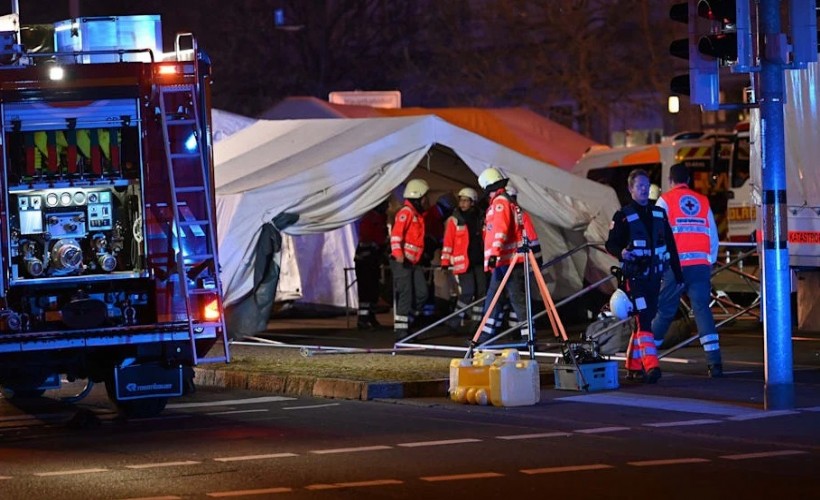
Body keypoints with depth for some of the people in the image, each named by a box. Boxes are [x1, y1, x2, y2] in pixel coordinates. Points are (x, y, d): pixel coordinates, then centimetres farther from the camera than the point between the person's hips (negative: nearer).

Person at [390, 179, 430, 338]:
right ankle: (401, 331, -7)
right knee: (405, 296, -10)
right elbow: (396, 234, -22)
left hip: (413, 262, 9)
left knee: (421, 294, 4)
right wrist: (398, 253, -33)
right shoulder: (406, 212, -11)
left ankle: (405, 322, 14)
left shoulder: (417, 214, 20)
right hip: (402, 262, -9)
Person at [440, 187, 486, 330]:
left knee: (482, 291, 3)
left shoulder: (479, 219, 11)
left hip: (479, 261, 5)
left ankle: (477, 321, 12)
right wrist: (445, 262, -10)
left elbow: (485, 240, 19)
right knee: (468, 292, -14)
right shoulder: (454, 220, -2)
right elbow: (448, 242, -4)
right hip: (463, 262, -5)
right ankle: (456, 320, -4)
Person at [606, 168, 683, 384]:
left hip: (654, 276, 5)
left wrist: (678, 275, 13)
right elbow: (611, 243, -1)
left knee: (645, 319, 9)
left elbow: (670, 246, 15)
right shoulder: (623, 216, -1)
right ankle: (650, 366, -24)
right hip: (634, 275, -5)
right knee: (644, 320, -16)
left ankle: (633, 366, 19)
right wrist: (621, 252, -24)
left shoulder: (659, 214, 13)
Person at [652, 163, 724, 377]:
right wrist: (710, 262, 24)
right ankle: (715, 363, -13)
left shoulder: (665, 200, 5)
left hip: (676, 265, -2)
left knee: (664, 311, 6)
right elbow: (714, 238, 15)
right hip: (701, 264, 2)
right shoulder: (703, 202, 15)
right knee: (702, 309, -2)